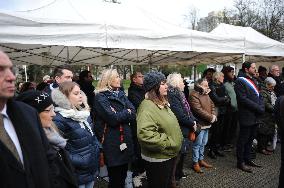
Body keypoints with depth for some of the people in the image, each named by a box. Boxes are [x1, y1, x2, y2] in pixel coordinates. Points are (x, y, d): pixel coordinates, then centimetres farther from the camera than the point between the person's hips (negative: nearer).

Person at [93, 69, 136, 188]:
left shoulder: (121, 94, 10)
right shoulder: (100, 97, -11)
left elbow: (133, 114, 0)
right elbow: (113, 118, -22)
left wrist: (119, 115, -16)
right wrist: (126, 113, -7)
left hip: (125, 139, 6)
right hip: (112, 143, -6)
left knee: (123, 176, 20)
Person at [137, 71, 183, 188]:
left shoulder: (162, 103, 8)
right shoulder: (147, 107, -25)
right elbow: (144, 134, -38)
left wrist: (177, 140, 13)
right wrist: (166, 143, -27)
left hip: (169, 155, 9)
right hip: (157, 159, -9)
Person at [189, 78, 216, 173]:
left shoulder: (206, 94, 12)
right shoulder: (193, 96, -17)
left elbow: (212, 105, 15)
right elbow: (199, 110, -23)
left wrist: (214, 115, -3)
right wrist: (210, 117, -18)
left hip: (207, 124, 9)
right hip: (199, 124, -9)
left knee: (203, 144, 19)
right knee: (197, 144, 1)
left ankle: (201, 159, 33)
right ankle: (195, 163, 14)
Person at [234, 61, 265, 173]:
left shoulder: (253, 81, 18)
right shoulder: (240, 81, -10)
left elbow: (259, 96, 17)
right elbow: (243, 99, -18)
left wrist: (261, 107, -1)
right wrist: (258, 108, -15)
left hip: (255, 116, 8)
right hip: (246, 117, -8)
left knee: (250, 139, 16)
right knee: (243, 140, 3)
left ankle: (247, 159, 30)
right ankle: (240, 162, 14)